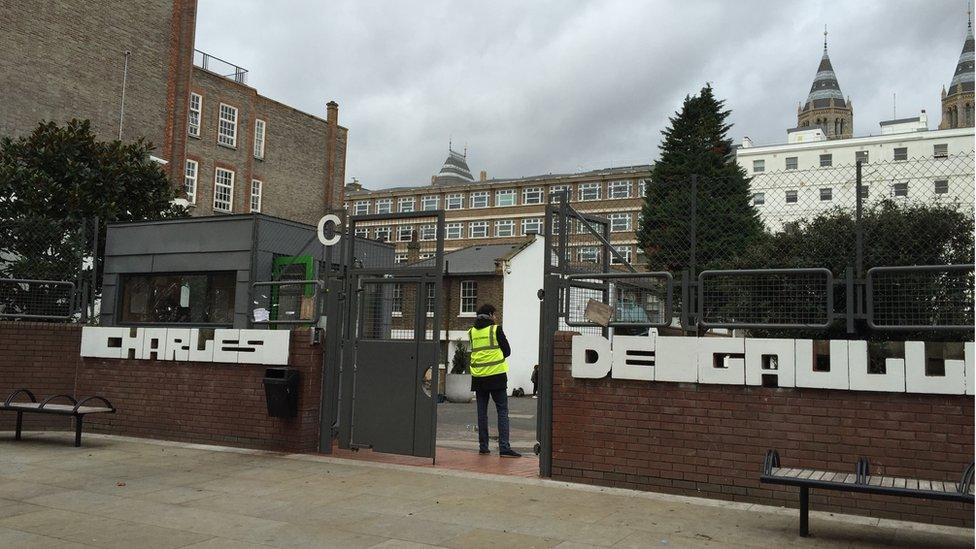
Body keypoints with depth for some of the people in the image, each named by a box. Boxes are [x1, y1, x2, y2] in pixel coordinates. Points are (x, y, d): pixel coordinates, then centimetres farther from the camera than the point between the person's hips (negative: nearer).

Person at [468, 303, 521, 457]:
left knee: (482, 412, 11)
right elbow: (507, 351, 1)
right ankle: (504, 447, -8)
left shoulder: (472, 332, 7)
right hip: (496, 375, -4)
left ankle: (483, 446, 13)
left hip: (478, 377, 4)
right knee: (502, 412, -2)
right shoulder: (496, 329, -5)